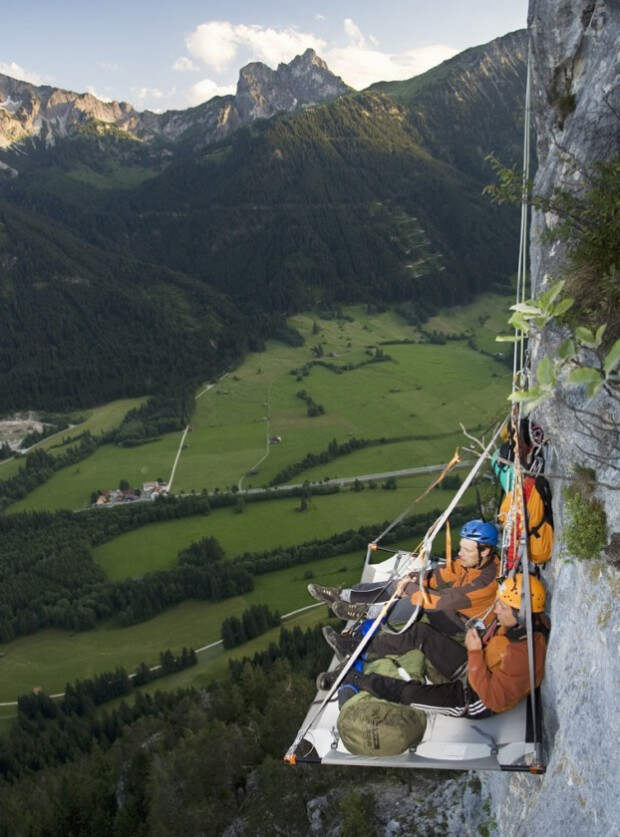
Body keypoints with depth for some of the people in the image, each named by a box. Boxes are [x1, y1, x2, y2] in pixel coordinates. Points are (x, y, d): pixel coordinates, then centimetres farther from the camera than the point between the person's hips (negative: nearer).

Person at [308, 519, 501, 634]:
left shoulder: (487, 581, -31)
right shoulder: (470, 560, -5)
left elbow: (443, 601, -35)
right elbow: (442, 575, 1)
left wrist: (412, 589, -25)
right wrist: (414, 578, -17)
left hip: (461, 623, -8)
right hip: (452, 605, 8)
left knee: (418, 594, -31)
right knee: (400, 585, -6)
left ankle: (367, 612, -17)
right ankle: (342, 596, -5)